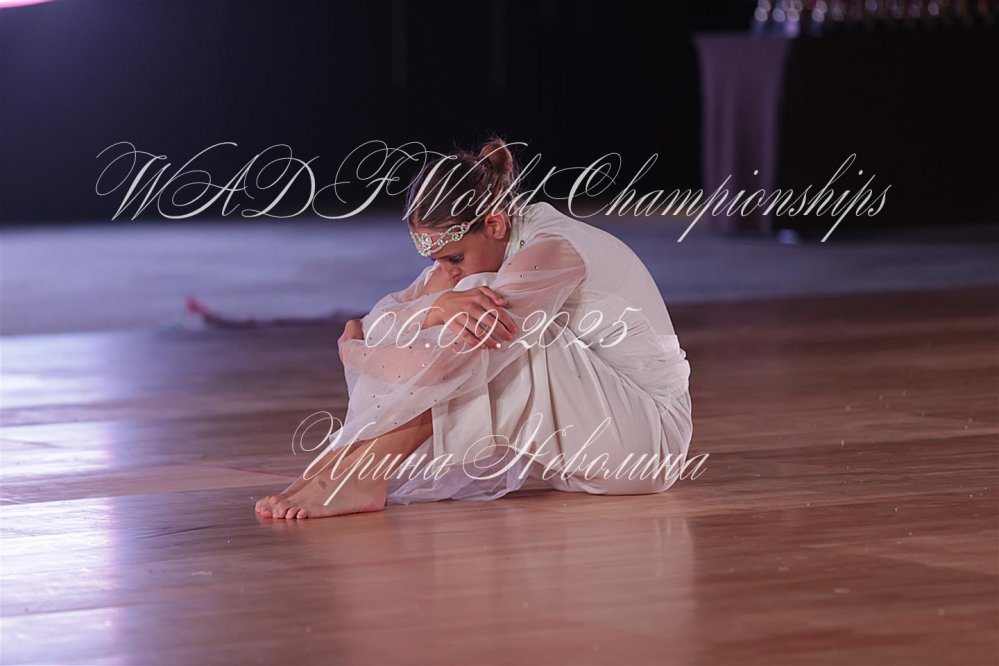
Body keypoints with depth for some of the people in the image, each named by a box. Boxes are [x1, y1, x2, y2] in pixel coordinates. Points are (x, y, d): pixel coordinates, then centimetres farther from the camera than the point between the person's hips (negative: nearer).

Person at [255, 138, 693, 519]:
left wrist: (354, 353, -12)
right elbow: (382, 320, -8)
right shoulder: (468, 251, 3)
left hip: (650, 440, -9)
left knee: (482, 335, -25)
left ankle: (360, 477, -25)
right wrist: (438, 308, -31)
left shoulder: (554, 251, -24)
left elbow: (448, 363, -29)